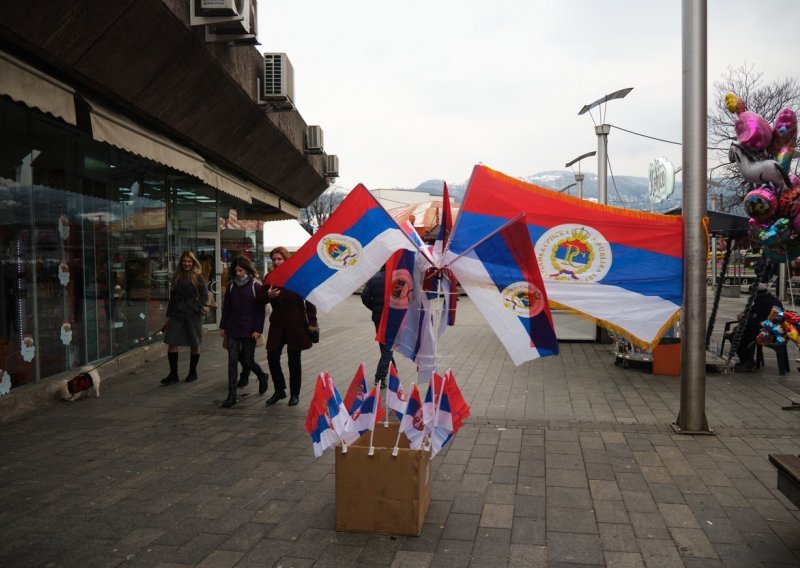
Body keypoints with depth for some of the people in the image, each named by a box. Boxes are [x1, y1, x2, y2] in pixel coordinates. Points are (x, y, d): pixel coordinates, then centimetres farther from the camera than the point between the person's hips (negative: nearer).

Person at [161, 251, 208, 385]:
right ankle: (173, 374, 6)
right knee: (171, 343, -3)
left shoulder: (198, 277, -3)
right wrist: (169, 314, 13)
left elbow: (205, 295, -4)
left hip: (192, 315, -4)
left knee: (194, 344, 7)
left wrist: (196, 308, -16)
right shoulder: (177, 277, 10)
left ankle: (193, 372, 21)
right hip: (177, 314, 4)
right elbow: (172, 297, 15)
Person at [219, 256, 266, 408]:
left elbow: (260, 310, -7)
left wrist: (258, 329, -11)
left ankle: (262, 376, 34)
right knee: (232, 361, 0)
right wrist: (223, 327, 8)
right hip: (232, 329, 4)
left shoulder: (256, 286, -6)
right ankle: (232, 395, 4)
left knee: (247, 361, 3)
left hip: (249, 330, -4)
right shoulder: (231, 286, 7)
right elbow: (226, 308, 12)